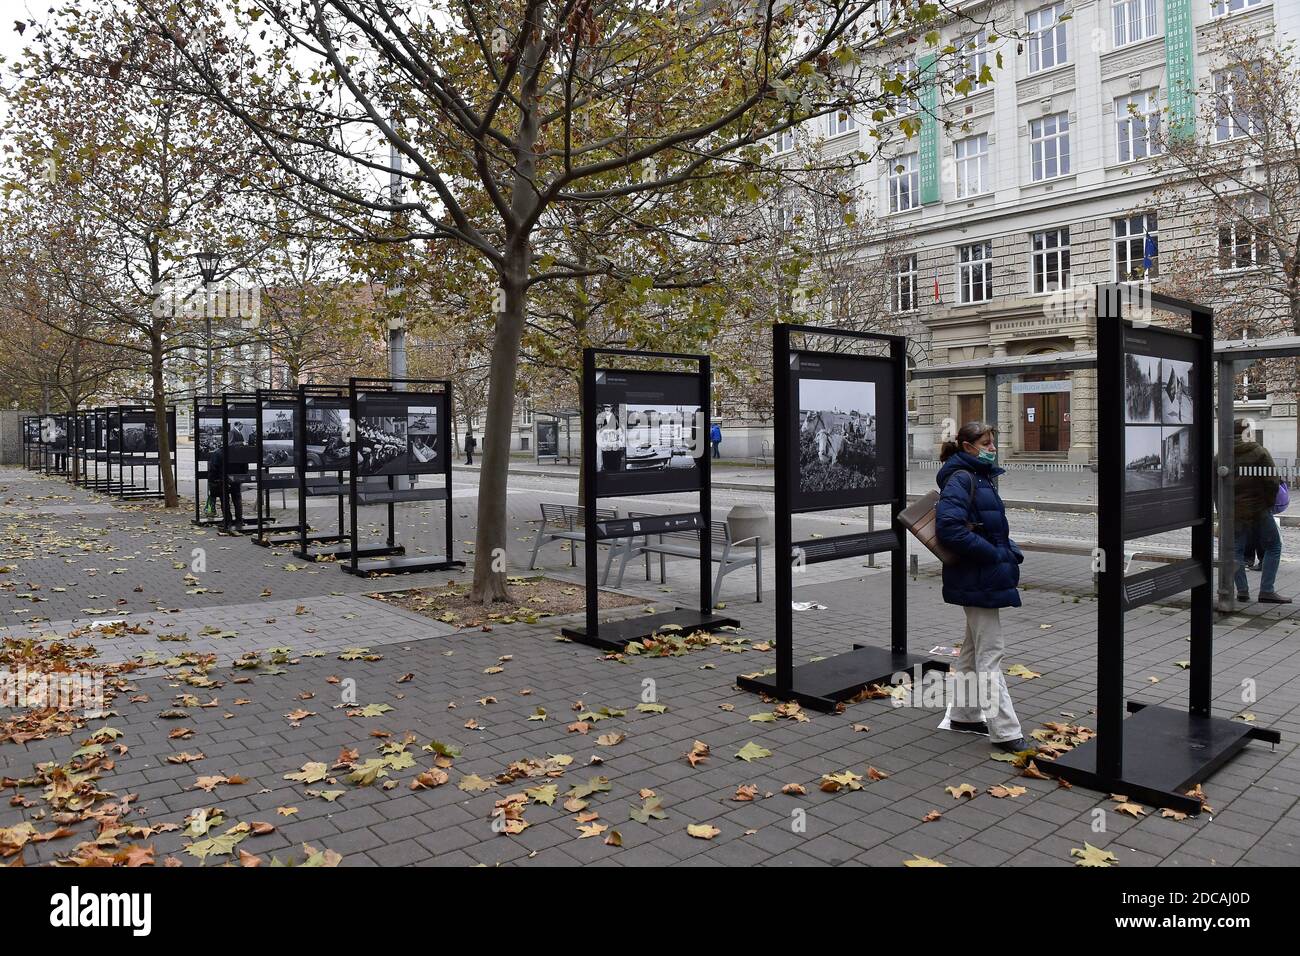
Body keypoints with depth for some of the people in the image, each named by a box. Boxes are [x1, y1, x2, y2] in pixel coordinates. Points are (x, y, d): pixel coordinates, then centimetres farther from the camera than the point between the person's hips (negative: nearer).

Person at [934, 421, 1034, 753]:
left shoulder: (980, 478, 15)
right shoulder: (961, 478, -15)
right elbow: (949, 526, -28)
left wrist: (1011, 551, 3)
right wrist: (993, 553, -22)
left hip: (981, 578, 10)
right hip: (977, 579, -10)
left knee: (974, 649, 18)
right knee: (990, 654, -5)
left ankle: (963, 715, 31)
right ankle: (1005, 732, 1)